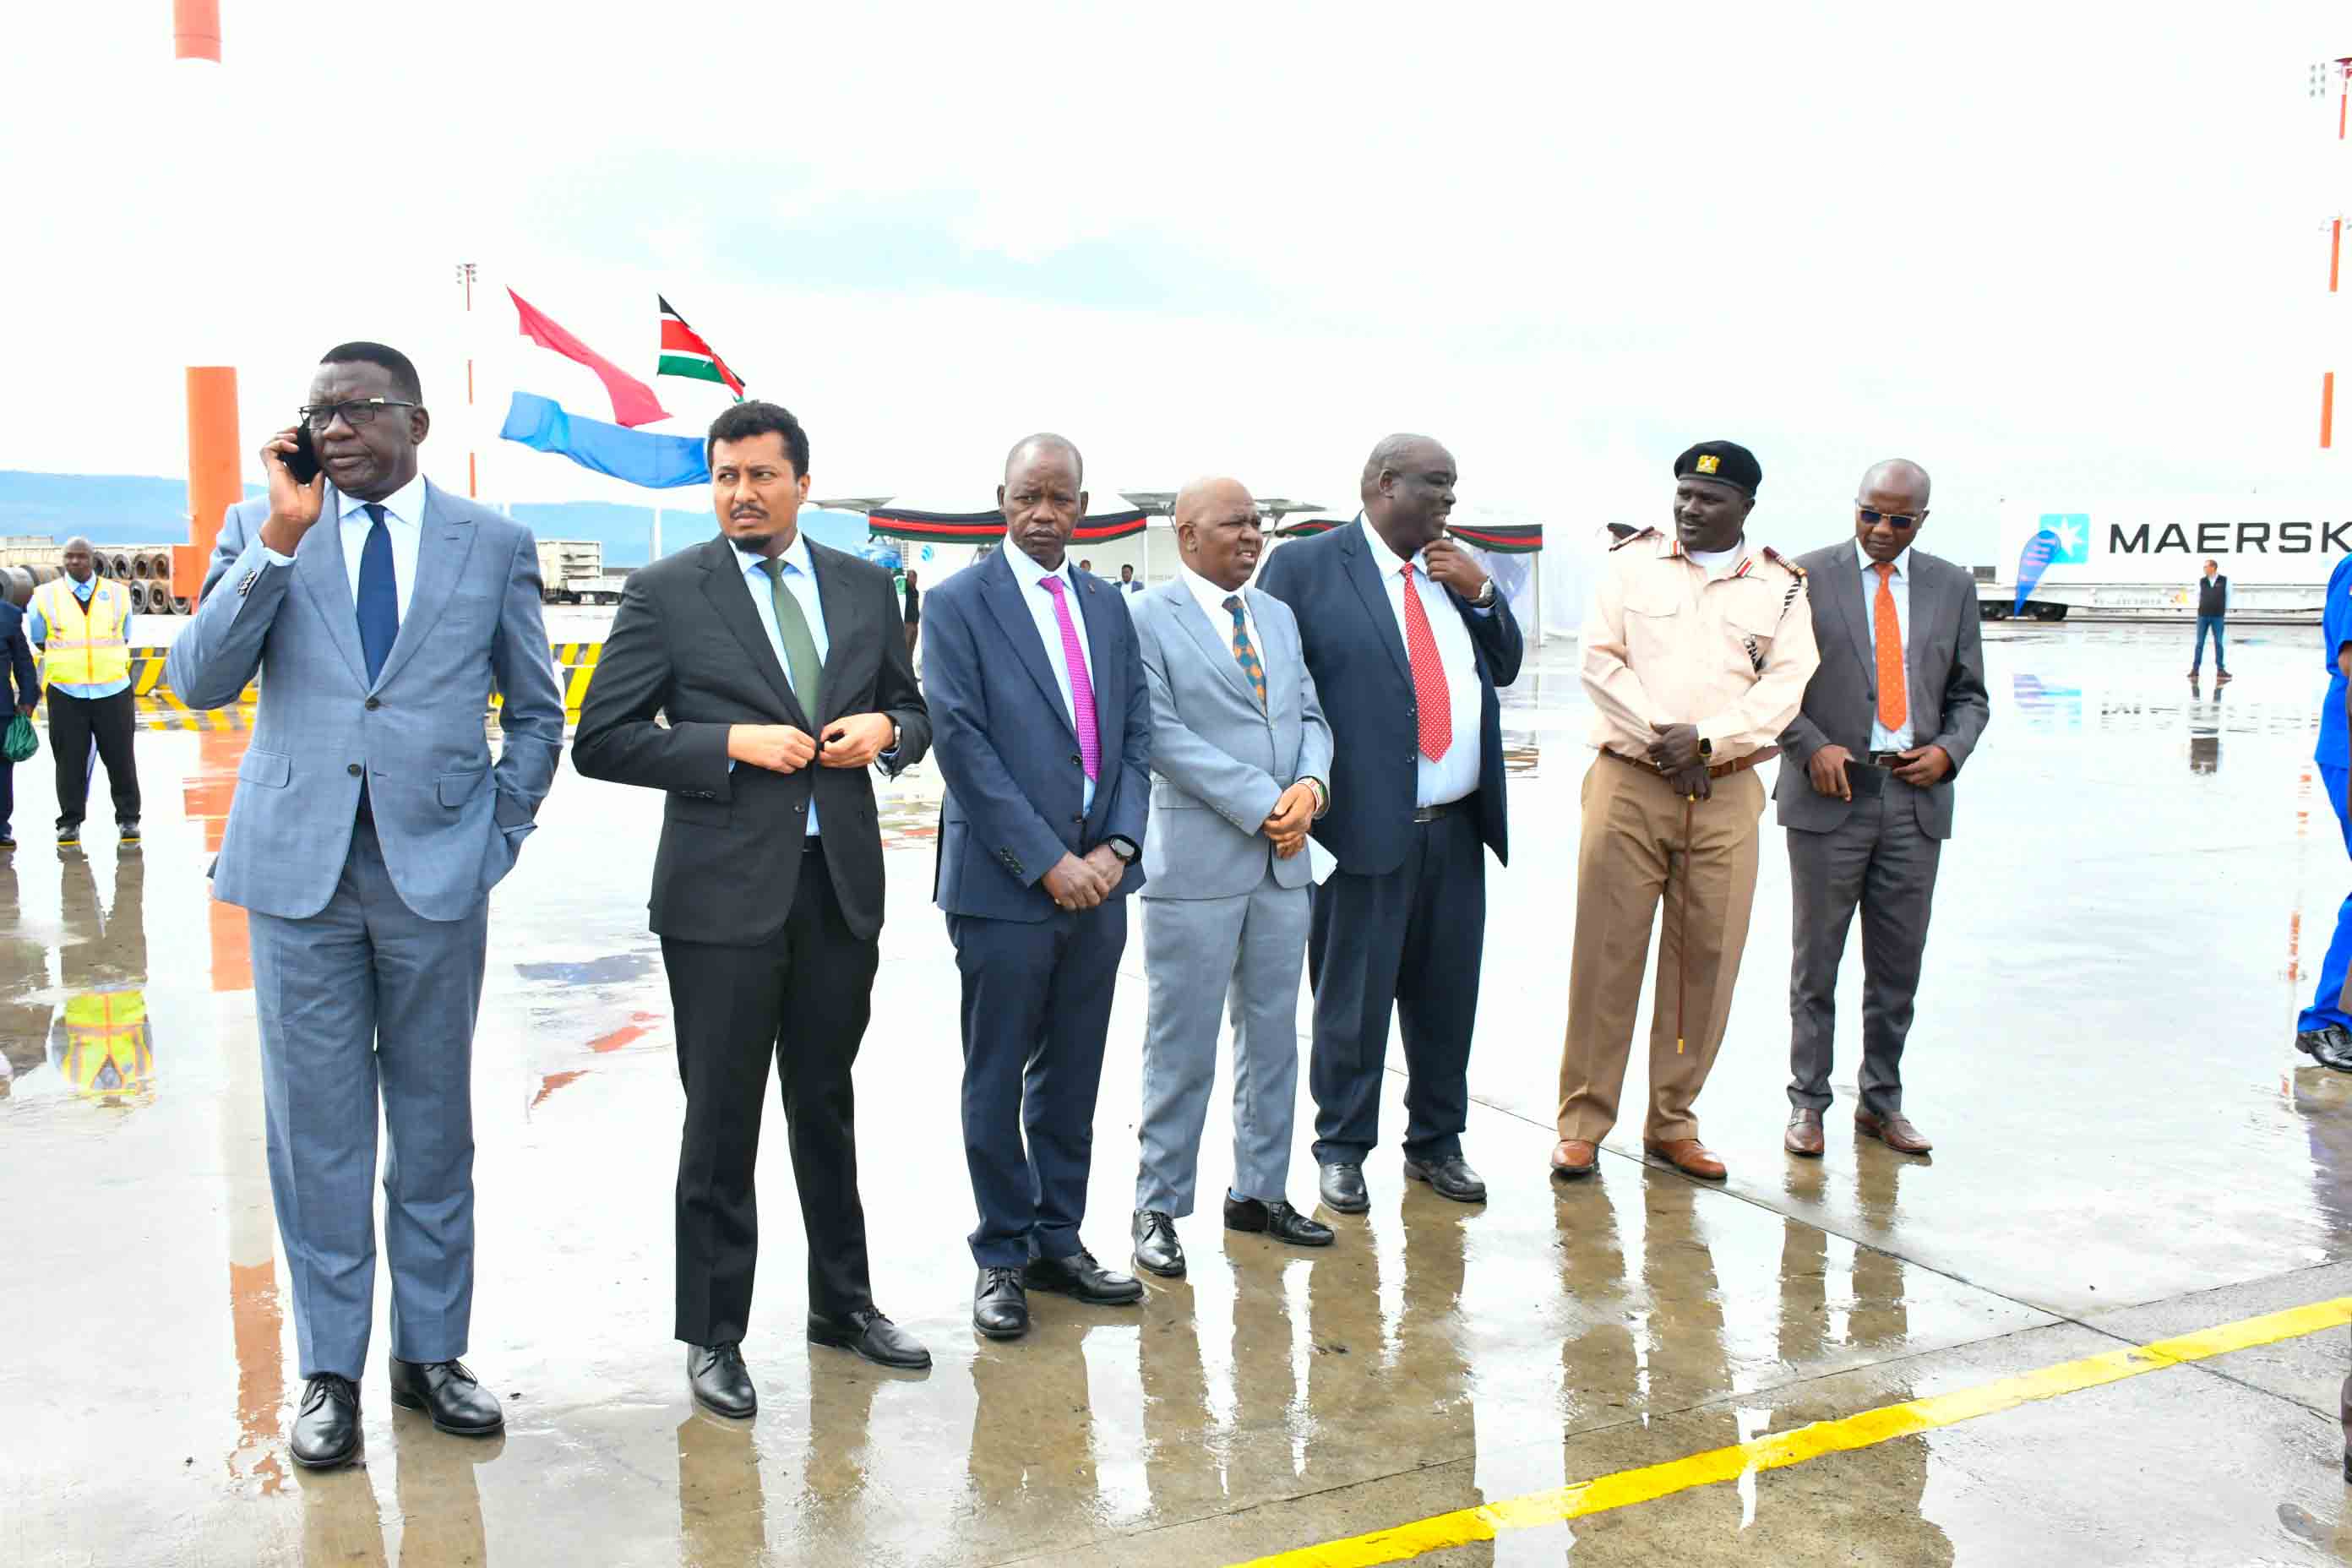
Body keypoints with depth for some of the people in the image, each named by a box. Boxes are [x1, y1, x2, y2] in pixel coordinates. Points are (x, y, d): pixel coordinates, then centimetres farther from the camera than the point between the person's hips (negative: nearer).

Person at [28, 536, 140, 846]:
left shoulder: (118, 594, 6)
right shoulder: (44, 597, 3)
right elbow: (38, 640, 17)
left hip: (112, 691, 0)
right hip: (66, 693, 0)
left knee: (120, 758, 3)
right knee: (70, 760, 2)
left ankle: (128, 819, 11)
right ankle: (70, 822, 11)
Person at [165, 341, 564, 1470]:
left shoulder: (492, 544, 4)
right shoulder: (262, 527, 5)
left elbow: (537, 712, 11)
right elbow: (198, 682, -7)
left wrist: (498, 835, 1)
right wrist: (281, 536, -13)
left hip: (437, 870, 0)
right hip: (298, 867, 0)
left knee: (434, 1124, 10)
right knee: (316, 1130, 7)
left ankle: (431, 1352, 25)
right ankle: (330, 1372, 21)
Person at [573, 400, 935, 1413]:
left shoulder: (864, 588, 8)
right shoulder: (667, 593, -3)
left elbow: (912, 709, 18)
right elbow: (600, 741, -6)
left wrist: (885, 731, -5)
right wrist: (730, 744, -17)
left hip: (840, 885, 4)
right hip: (725, 893, -3)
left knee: (827, 1104, 17)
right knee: (721, 1120, 5)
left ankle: (842, 1302, 33)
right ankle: (712, 1336, 20)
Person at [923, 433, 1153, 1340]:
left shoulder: (1107, 607, 12)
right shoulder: (959, 604, -5)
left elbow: (1135, 733, 10)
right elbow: (962, 744, -12)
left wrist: (1117, 846, -5)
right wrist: (1047, 862, -16)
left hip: (1097, 881, 5)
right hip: (1003, 886, -5)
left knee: (1072, 1077, 14)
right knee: (997, 1082, 6)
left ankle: (1058, 1244, 27)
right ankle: (1001, 1257, 21)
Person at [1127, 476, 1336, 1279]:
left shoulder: (1278, 616, 15)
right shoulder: (1148, 619, -6)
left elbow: (1309, 716, 13)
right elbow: (1163, 734, -14)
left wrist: (1310, 784, -8)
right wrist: (1262, 803, -17)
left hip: (1283, 861, 7)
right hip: (1197, 863, -6)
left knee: (1273, 1036, 13)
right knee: (1182, 1047, 2)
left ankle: (1259, 1192, 26)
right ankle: (1158, 1208, 15)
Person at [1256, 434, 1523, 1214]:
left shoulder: (1454, 572, 14)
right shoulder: (1304, 566, -5)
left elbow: (1505, 668, 16)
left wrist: (1480, 591, 0)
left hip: (1457, 826, 6)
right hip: (1366, 824, -6)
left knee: (1446, 994, 13)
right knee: (1354, 999, 5)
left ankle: (1436, 1141, 30)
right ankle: (1342, 1148, 22)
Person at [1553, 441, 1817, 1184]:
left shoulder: (1781, 586, 9)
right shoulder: (1631, 562, 7)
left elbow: (1785, 686, 0)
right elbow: (1600, 662, -1)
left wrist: (1705, 739, -13)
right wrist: (1660, 737, -10)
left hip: (1726, 793, 2)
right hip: (1628, 782, -1)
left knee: (1707, 956, 4)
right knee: (1606, 952, -2)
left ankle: (1673, 1122, 17)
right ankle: (1583, 1123, 7)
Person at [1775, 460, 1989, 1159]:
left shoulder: (1952, 586, 12)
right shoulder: (1806, 576, 1)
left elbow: (1970, 695, 15)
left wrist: (1948, 752, -4)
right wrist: (1812, 748, -12)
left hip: (1916, 796, 3)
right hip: (1830, 792, -3)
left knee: (1898, 964, 8)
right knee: (1815, 959, 3)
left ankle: (1882, 1101, 20)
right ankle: (1807, 1102, 13)